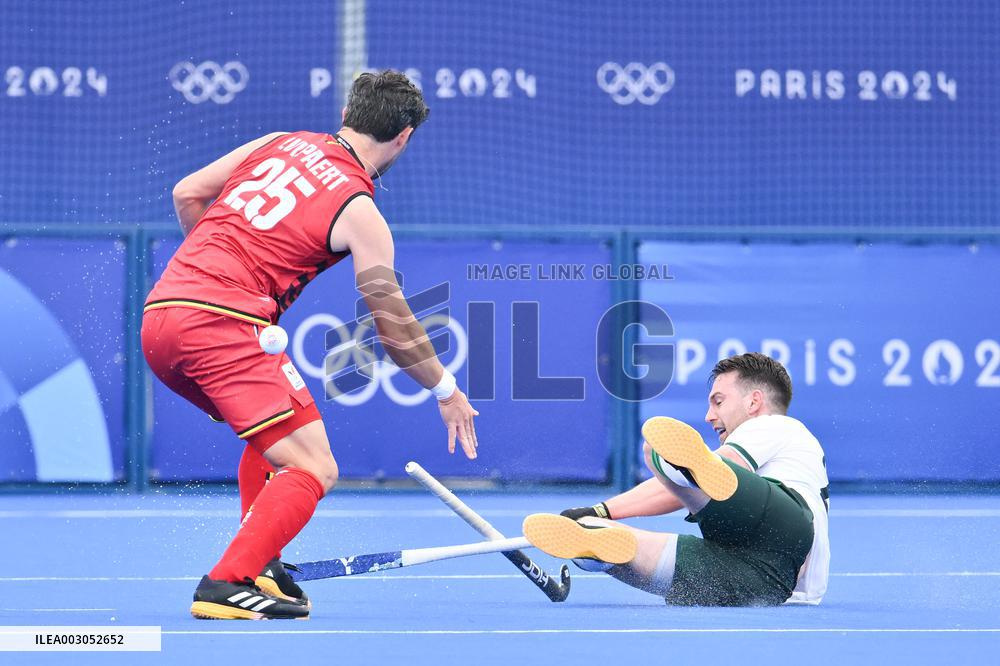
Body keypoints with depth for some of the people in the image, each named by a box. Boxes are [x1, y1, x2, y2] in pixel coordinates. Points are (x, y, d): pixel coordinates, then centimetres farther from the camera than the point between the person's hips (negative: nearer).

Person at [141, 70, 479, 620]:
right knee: (313, 469, -7)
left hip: (158, 316, 8)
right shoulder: (360, 214, -1)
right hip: (224, 326, -8)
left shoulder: (279, 143, 17)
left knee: (275, 438, 29)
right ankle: (226, 585, -21)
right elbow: (393, 324, 3)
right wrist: (447, 392, 17)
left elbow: (186, 193, 22)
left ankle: (260, 570, 21)